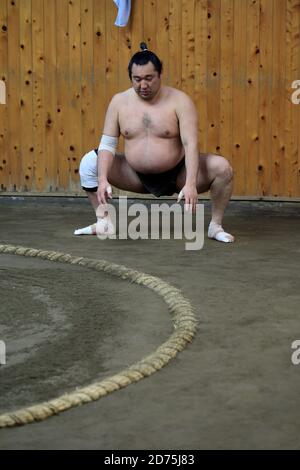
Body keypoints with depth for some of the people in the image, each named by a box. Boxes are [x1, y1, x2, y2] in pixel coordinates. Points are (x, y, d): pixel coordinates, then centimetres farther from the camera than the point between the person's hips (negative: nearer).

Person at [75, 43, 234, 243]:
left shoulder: (180, 101, -14)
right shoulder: (119, 101, -4)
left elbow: (191, 144, -23)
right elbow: (108, 144, -7)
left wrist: (190, 184, -36)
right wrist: (102, 180, -23)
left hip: (177, 175, -3)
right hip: (138, 177, 3)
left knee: (222, 168, -25)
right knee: (89, 163, -10)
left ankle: (216, 226, -5)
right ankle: (103, 222, 5)